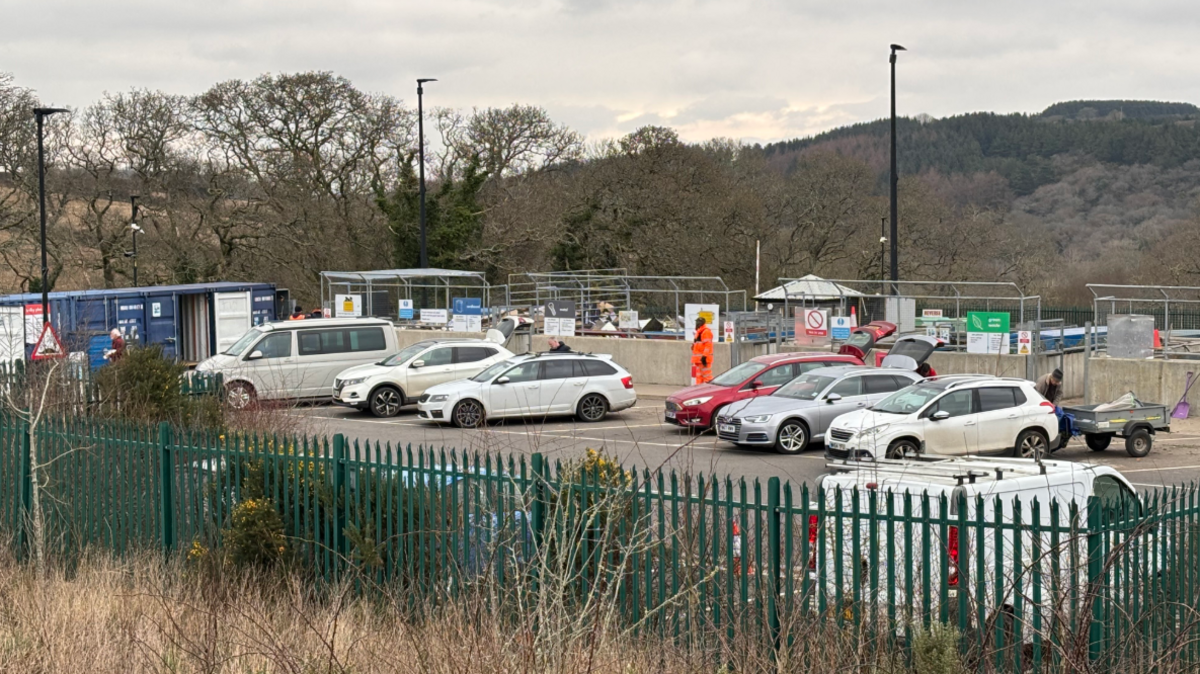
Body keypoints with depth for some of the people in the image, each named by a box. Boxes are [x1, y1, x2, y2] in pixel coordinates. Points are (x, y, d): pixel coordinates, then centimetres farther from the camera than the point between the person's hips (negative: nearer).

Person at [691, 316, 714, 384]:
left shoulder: (706, 331, -13)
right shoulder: (699, 332, 20)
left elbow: (708, 345, -21)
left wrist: (704, 356, -26)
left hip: (703, 359, -11)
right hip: (699, 359, 11)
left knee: (707, 376, -12)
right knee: (699, 376, 15)